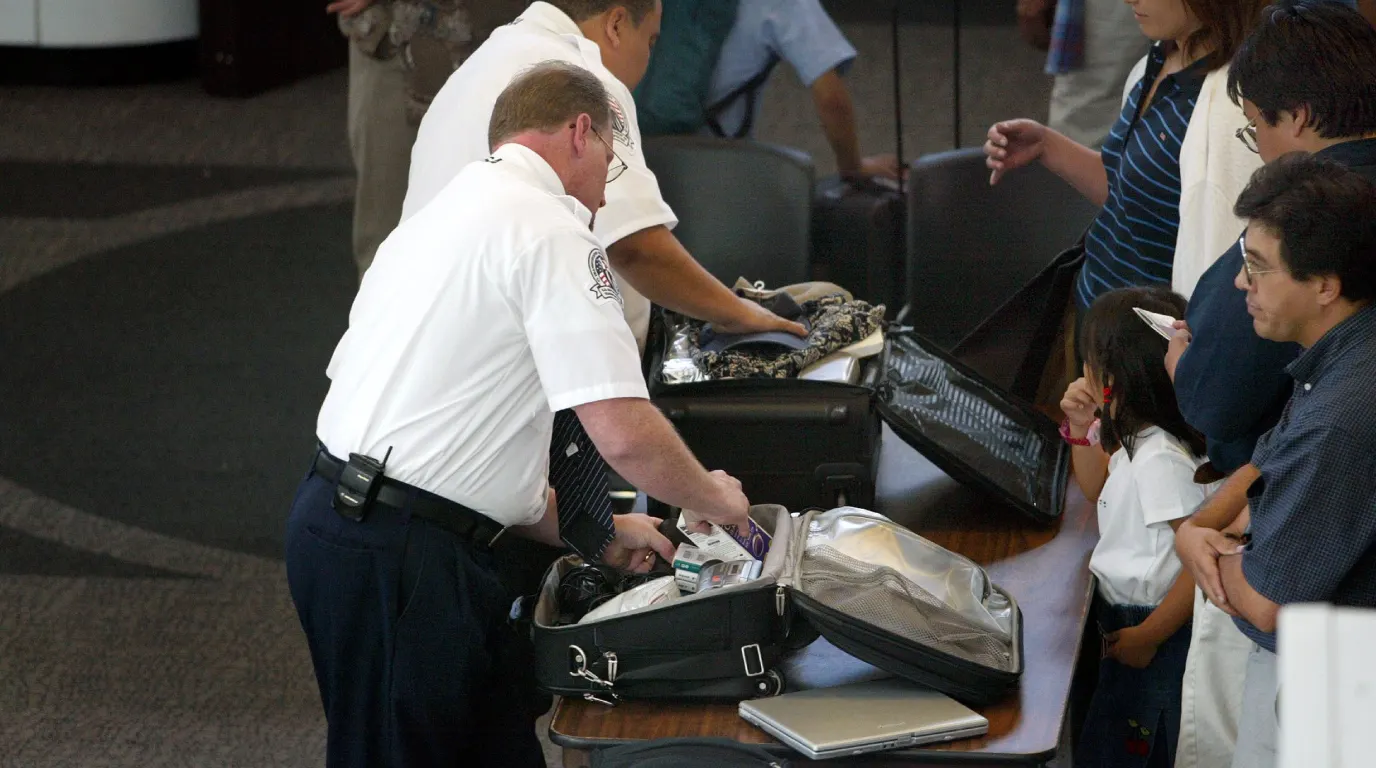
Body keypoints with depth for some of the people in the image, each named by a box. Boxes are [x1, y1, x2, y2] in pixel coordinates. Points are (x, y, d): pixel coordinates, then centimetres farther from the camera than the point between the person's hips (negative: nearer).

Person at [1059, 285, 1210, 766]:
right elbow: (1099, 492, 25)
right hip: (1122, 617, 10)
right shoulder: (1135, 440, 3)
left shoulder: (1161, 460, -28)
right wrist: (1081, 430, 6)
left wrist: (1149, 637, -22)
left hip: (1148, 624, -10)